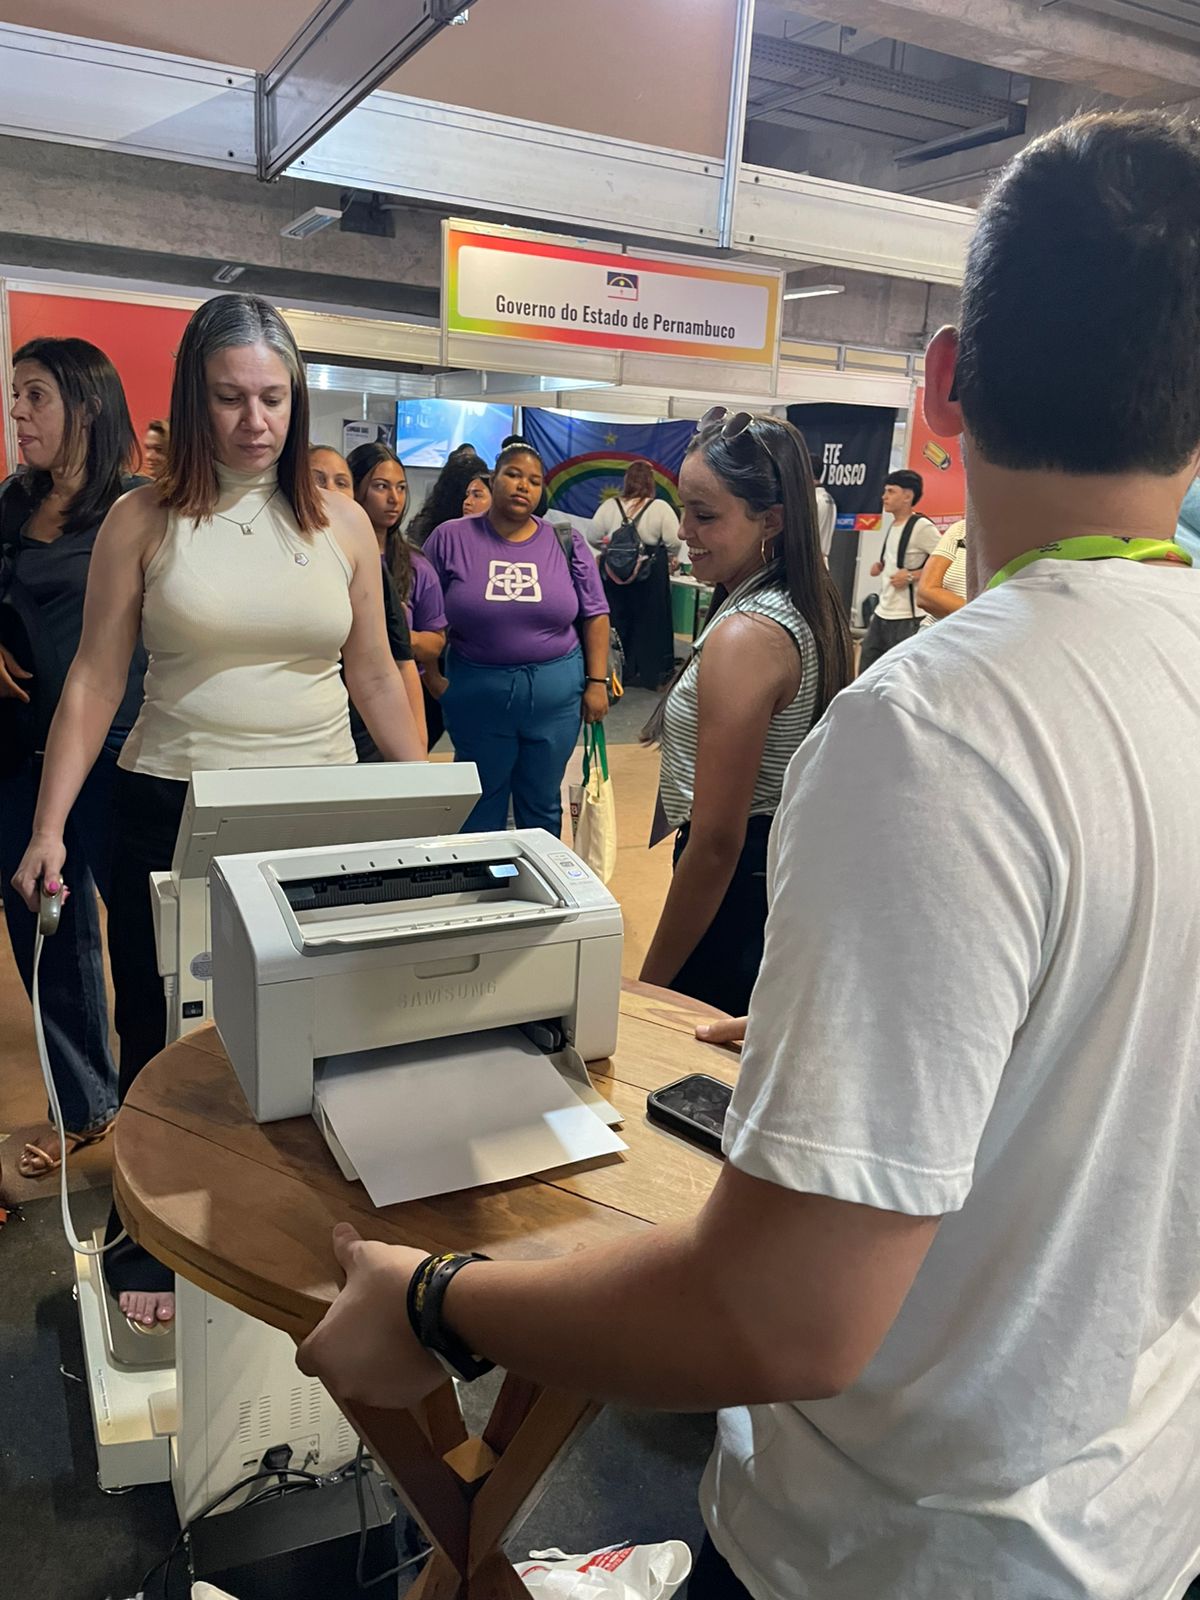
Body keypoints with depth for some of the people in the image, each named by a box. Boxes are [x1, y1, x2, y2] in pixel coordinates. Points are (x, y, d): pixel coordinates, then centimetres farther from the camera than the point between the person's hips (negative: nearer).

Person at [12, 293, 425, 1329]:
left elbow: (373, 674, 10)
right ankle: (146, 1243, 31)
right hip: (172, 812, -1)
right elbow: (94, 683, 0)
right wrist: (49, 828, -7)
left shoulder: (343, 523, 5)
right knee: (163, 1040, 10)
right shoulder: (145, 520, 0)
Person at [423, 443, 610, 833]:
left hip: (555, 693, 1)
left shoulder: (566, 543, 0)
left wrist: (596, 682, -1)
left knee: (543, 804, 15)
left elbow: (594, 615, 4)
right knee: (480, 804, 14)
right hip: (476, 694, -1)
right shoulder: (451, 539, -3)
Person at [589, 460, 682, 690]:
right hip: (650, 575, -2)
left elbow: (593, 537, 2)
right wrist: (670, 560, 9)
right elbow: (674, 541, -11)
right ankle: (650, 673, 15)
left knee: (618, 620, 13)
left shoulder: (609, 506, -3)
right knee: (649, 622, 9)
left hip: (614, 573, 2)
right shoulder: (660, 508, -10)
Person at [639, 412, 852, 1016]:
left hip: (740, 898, -9)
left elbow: (716, 843, -24)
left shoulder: (743, 638, -24)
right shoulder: (813, 610, 5)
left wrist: (650, 982, -17)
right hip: (796, 882, 10)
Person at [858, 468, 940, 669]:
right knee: (866, 671, 13)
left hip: (907, 618, -9)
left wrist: (911, 576, -20)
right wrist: (881, 566, 9)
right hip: (883, 612, 9)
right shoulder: (893, 525, 12)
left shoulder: (922, 527, -15)